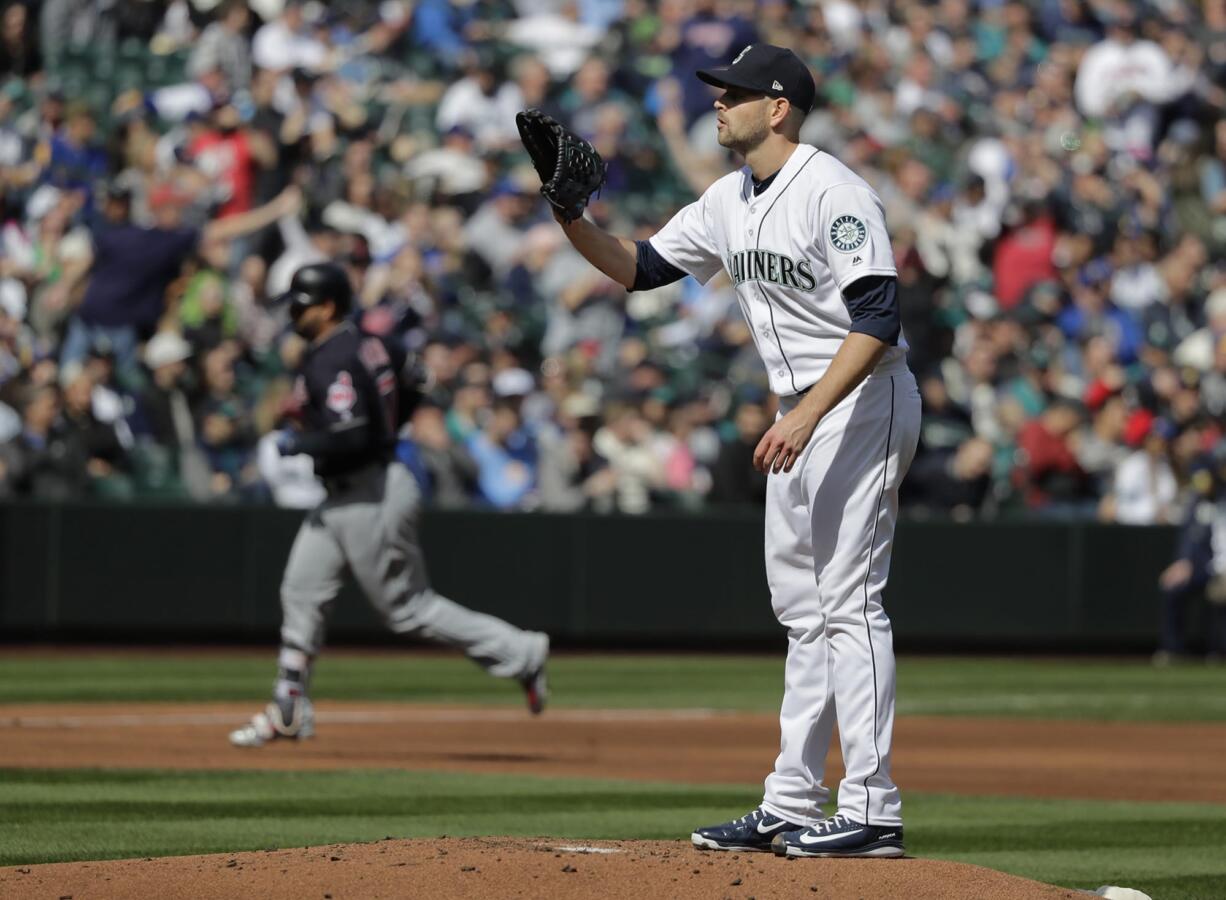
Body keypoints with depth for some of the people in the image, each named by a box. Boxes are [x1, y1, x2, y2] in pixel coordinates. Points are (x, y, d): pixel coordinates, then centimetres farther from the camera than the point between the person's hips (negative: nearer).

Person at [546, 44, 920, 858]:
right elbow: (640, 269, 16)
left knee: (849, 601, -13)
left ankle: (872, 811, -14)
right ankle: (792, 806, 15)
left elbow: (878, 318, -24)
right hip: (802, 414, 10)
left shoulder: (831, 192, -18)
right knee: (803, 607, 11)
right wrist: (573, 220, -3)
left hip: (862, 402, -10)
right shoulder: (731, 202, 11)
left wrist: (807, 416, -31)